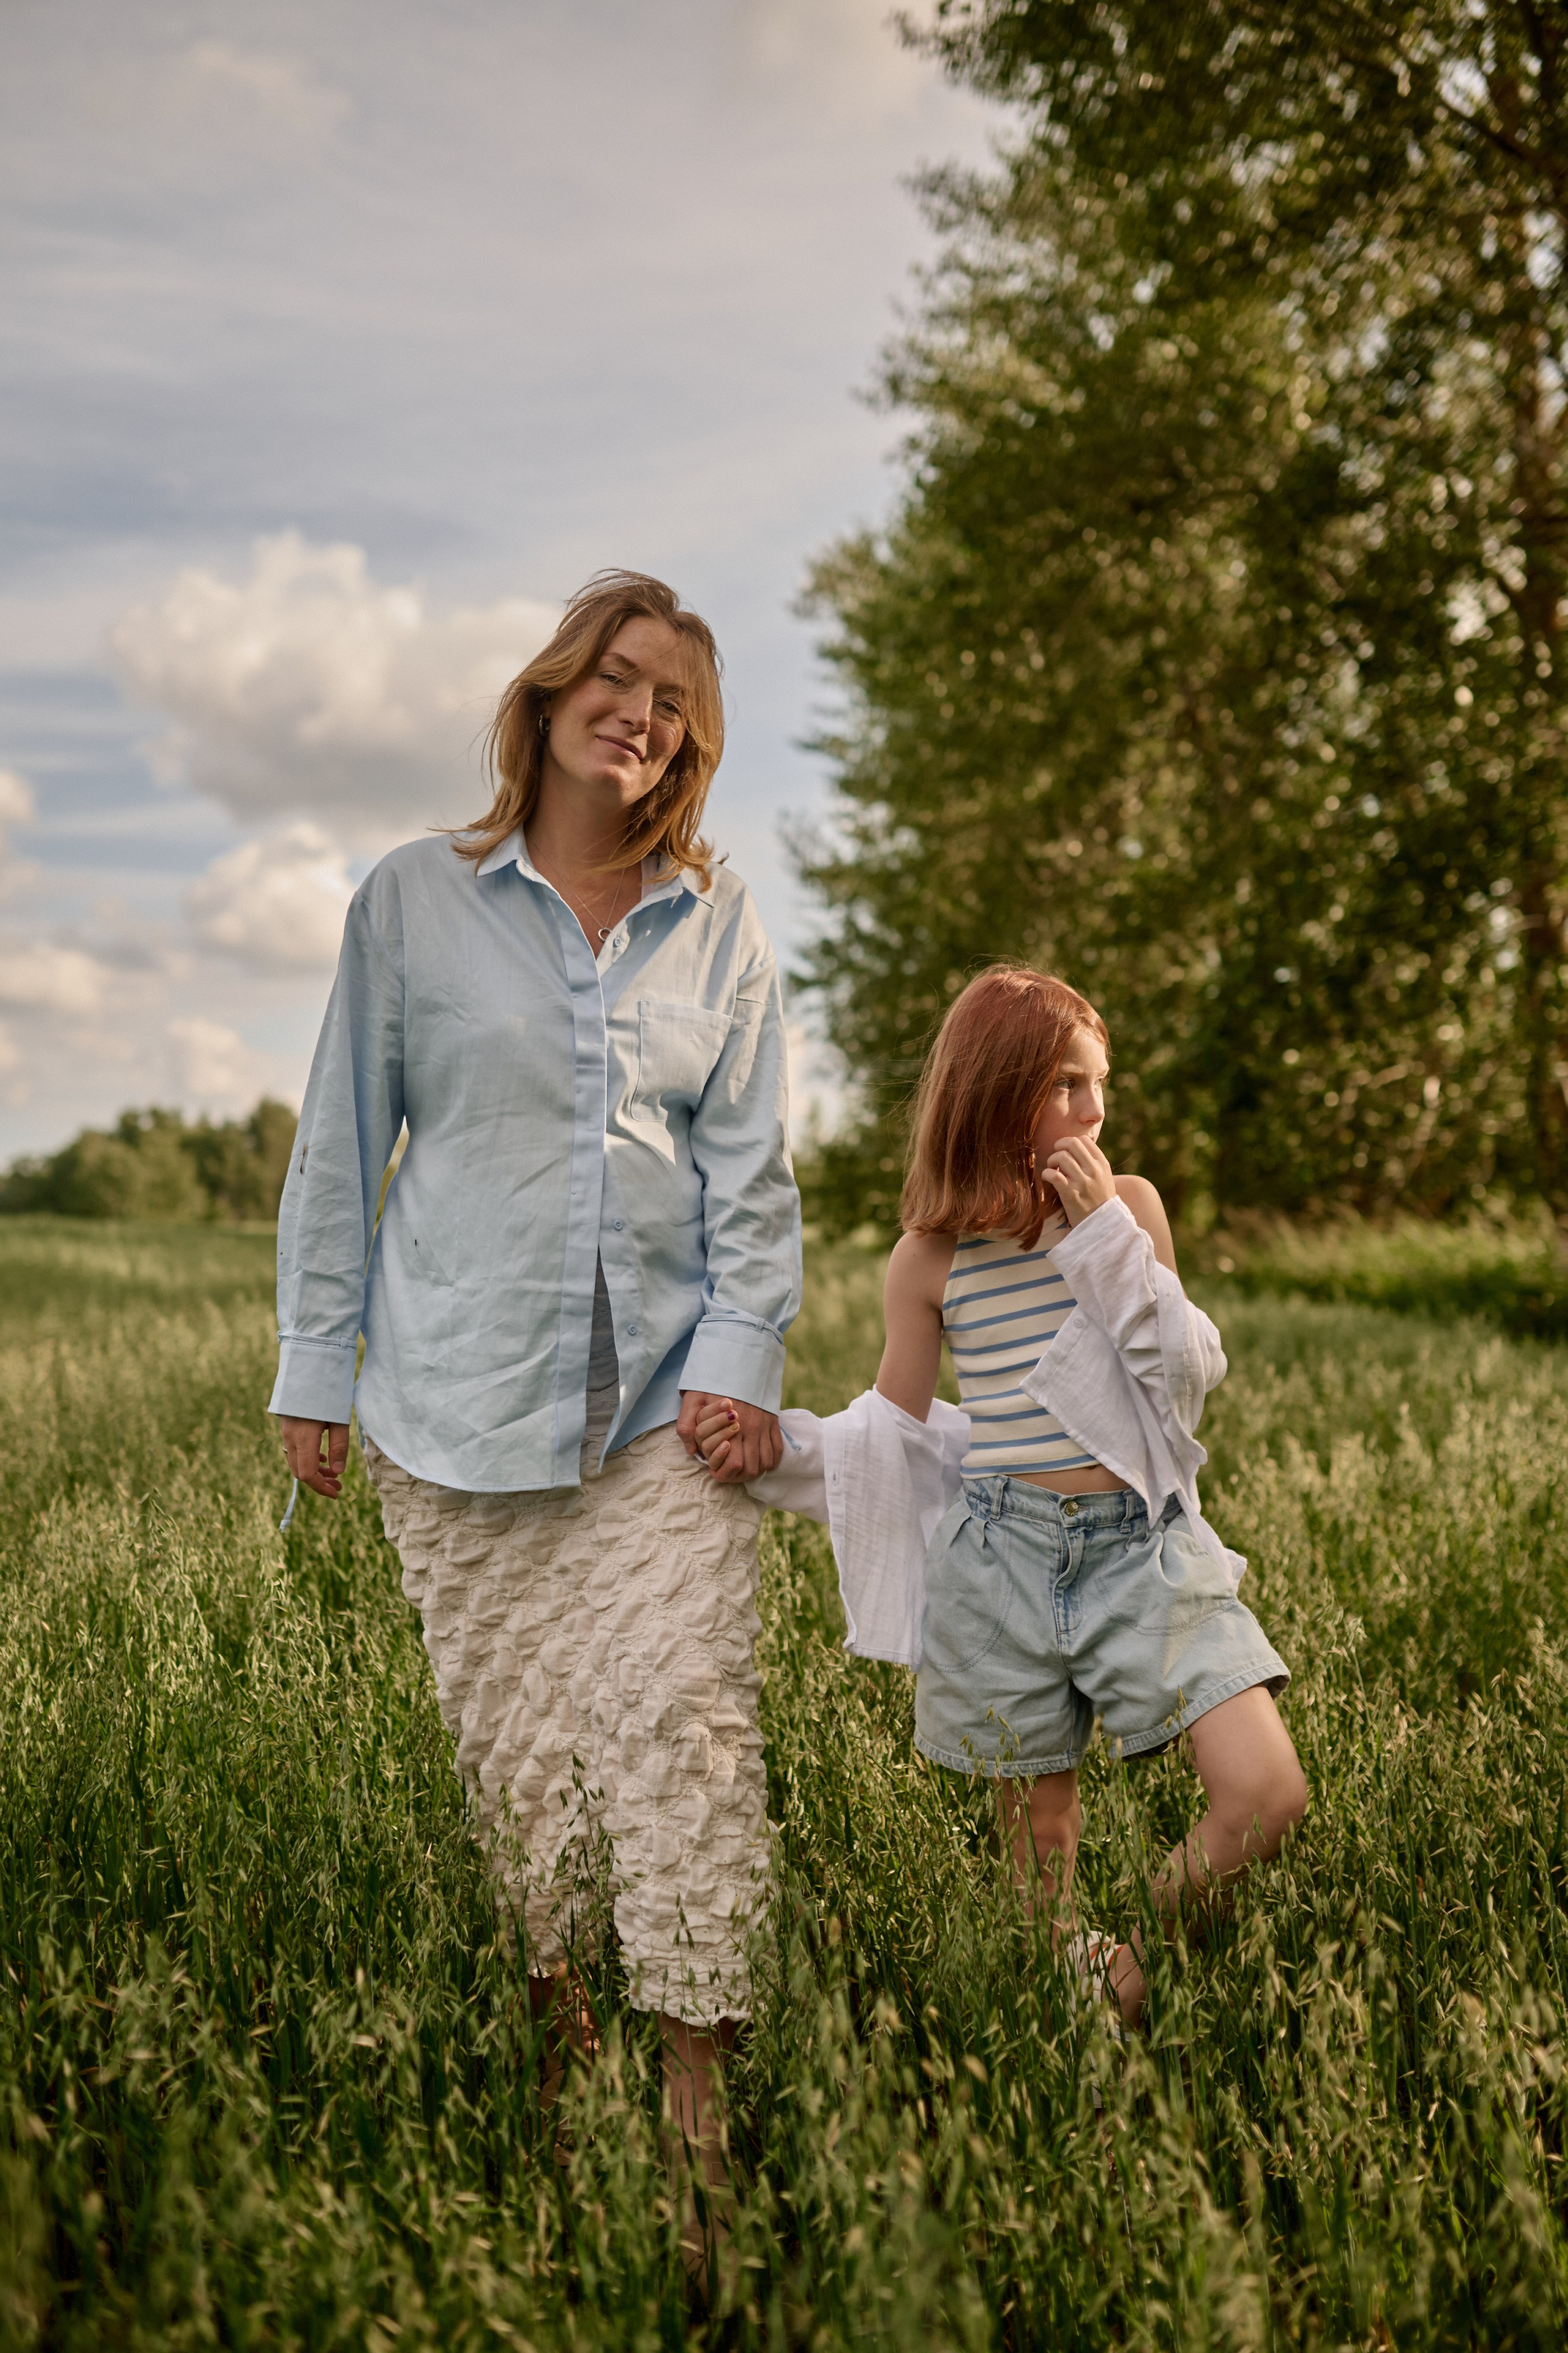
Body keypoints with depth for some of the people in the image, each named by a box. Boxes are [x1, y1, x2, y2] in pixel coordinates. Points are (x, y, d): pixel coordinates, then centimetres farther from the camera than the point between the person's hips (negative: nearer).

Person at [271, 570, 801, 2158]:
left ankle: (694, 2096, 0)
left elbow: (749, 1164, 10)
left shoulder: (719, 925, 9)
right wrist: (315, 1365, 4)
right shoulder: (413, 900, 3)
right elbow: (342, 1146, 6)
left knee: (681, 1721, -8)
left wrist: (744, 1350, -2)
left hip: (664, 1397, 1)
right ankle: (543, 2028, 25)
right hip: (456, 1397, -1)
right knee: (510, 1736, 5)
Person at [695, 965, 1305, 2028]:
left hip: (1143, 1541, 1)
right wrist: (778, 1444, -8)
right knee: (1040, 1829, 8)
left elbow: (1190, 1372, -4)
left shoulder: (1129, 1205, 2)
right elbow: (896, 1431, 8)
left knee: (1268, 1795, -10)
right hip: (1004, 1551, 0)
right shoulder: (932, 1256, 0)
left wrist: (1107, 1234, -11)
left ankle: (1139, 1958, 14)